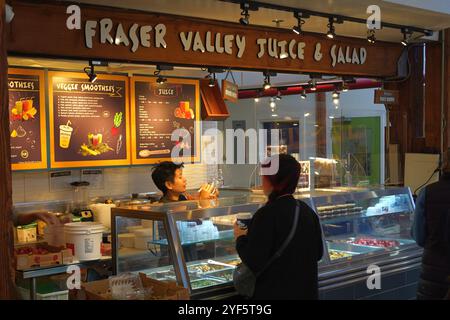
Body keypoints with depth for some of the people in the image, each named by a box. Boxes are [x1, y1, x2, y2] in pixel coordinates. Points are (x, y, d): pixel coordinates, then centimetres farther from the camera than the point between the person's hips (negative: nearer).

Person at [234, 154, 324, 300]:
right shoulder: (308, 211, 2)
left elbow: (253, 263, -20)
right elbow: (318, 253, 11)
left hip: (275, 293, -6)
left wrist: (241, 238, -3)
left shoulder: (266, 214, -19)